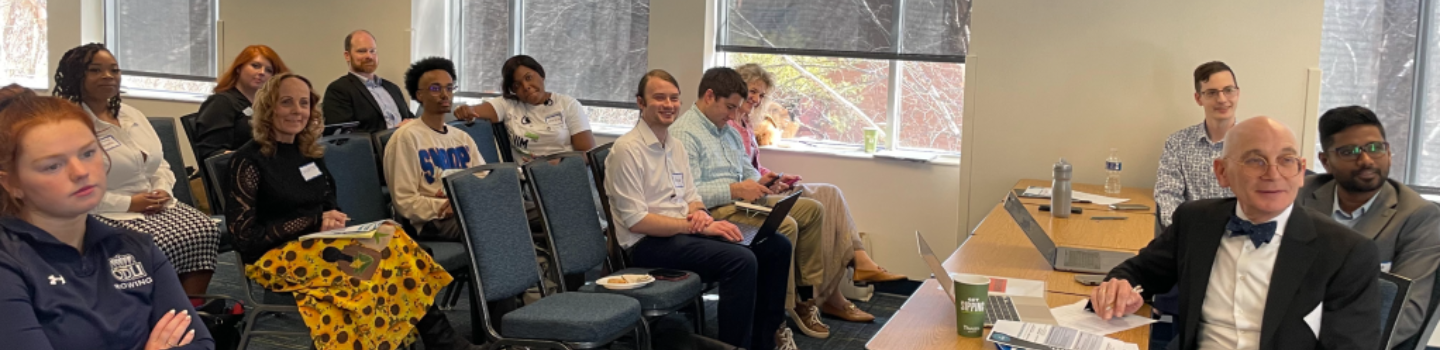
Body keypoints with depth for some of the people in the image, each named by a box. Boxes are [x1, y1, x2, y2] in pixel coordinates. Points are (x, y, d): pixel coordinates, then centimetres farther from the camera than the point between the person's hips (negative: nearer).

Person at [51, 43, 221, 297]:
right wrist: (128, 203, -19)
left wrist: (162, 190, 0)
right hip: (108, 216, -7)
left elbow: (160, 164, 23)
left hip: (155, 206, 7)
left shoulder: (132, 115, 17)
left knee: (205, 231, -17)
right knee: (159, 245, -31)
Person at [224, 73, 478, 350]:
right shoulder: (249, 160, -6)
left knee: (391, 239, -25)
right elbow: (246, 237, -11)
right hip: (272, 258, -6)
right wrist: (314, 224, -16)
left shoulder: (310, 154, 14)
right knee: (379, 254, -30)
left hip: (315, 246, 6)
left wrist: (334, 220, -5)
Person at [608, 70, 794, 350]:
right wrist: (696, 226, -20)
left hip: (684, 231, 9)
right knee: (742, 260, -29)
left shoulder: (676, 146, 14)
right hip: (649, 243, -8)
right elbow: (636, 220, -18)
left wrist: (700, 213, -6)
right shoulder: (628, 149, -13)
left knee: (776, 246, -4)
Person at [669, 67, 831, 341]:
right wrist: (736, 189, -24)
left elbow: (748, 170, 25)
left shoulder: (729, 131, 18)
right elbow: (689, 193, -22)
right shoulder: (685, 134, -13)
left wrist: (760, 182, 1)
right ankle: (786, 306, -14)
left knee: (812, 210, 2)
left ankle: (807, 295, 3)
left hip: (743, 200, 10)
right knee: (785, 225, -27)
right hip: (715, 209, -10)